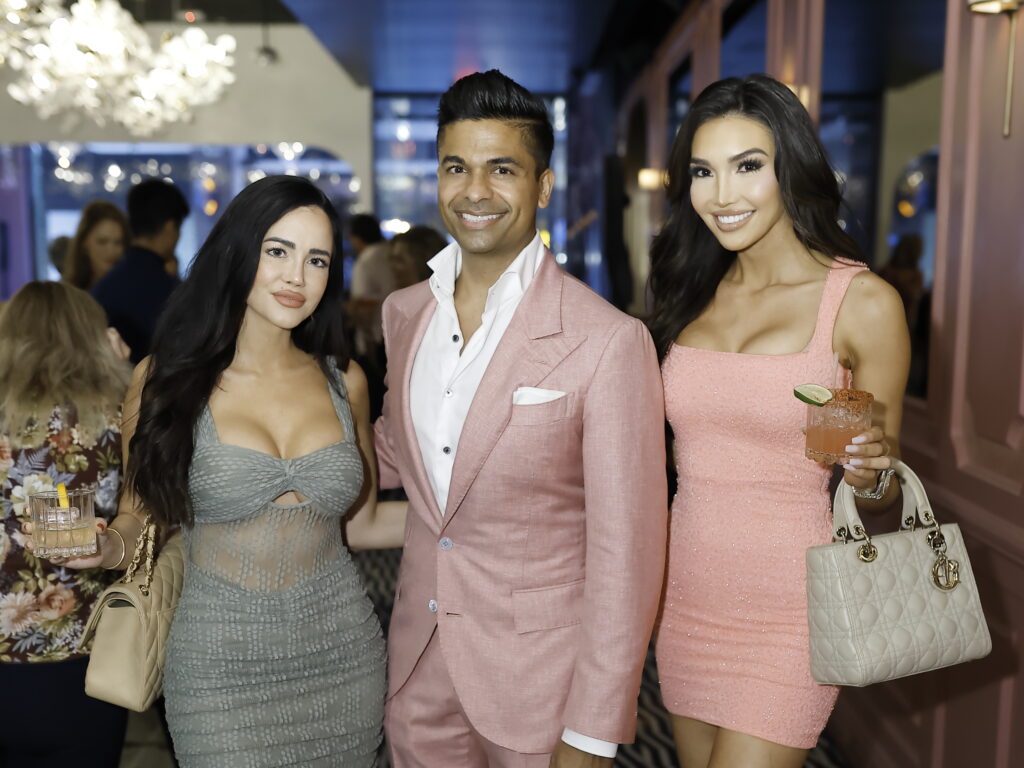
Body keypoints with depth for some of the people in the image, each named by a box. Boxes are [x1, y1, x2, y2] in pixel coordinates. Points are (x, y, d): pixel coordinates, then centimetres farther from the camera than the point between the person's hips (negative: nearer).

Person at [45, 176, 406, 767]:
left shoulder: (342, 379, 2)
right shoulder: (166, 378, -5)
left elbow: (361, 522, 9)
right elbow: (140, 523, 1)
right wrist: (106, 547, -20)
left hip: (341, 651, 3)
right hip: (222, 665, -2)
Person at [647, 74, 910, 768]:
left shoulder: (863, 302, -10)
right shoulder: (692, 294, 4)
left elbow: (881, 496, -2)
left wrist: (868, 472, -22)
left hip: (786, 614, -5)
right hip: (686, 601, 5)